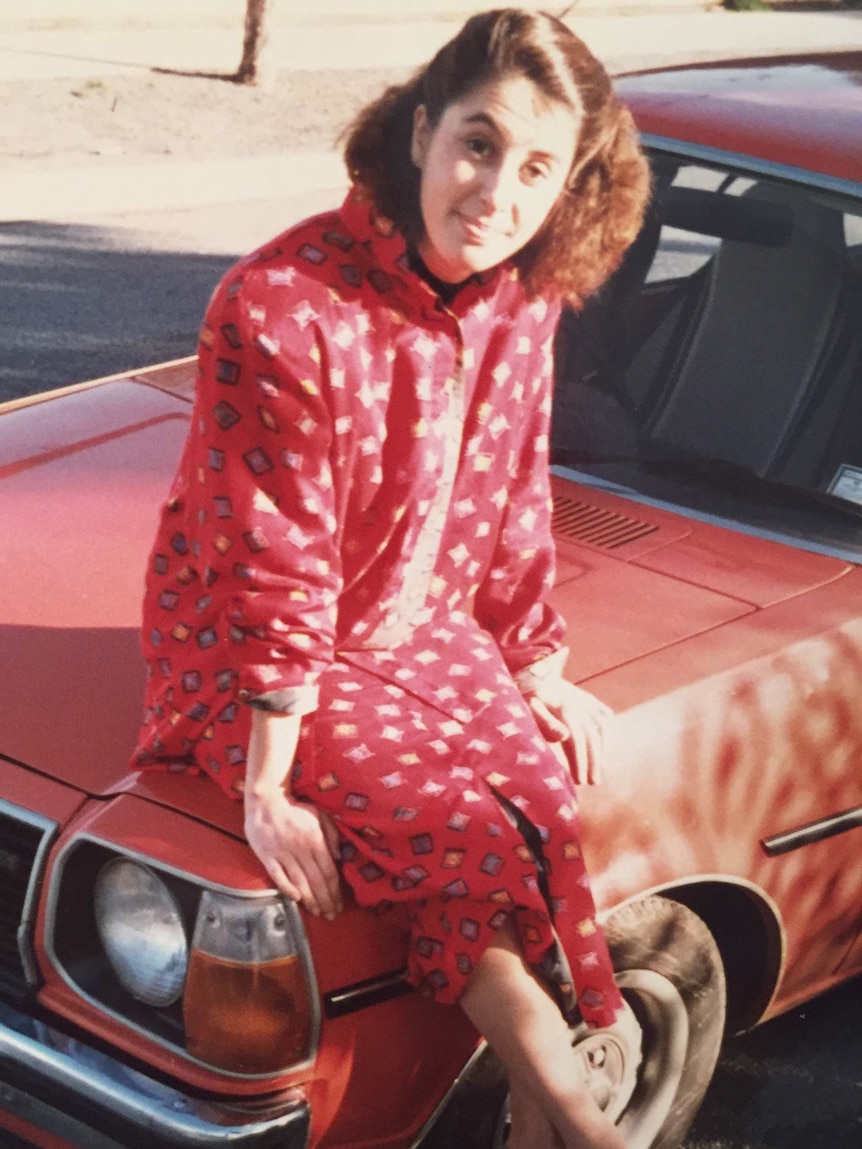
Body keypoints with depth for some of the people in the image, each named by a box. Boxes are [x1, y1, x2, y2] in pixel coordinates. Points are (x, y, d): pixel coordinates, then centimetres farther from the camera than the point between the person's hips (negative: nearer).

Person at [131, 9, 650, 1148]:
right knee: (468, 834, -23)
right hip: (253, 664, -5)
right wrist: (267, 789, -19)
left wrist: (539, 672, 13)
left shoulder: (518, 306, -5)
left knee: (546, 799, -18)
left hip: (427, 628, 6)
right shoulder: (283, 309, -25)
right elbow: (274, 568, -23)